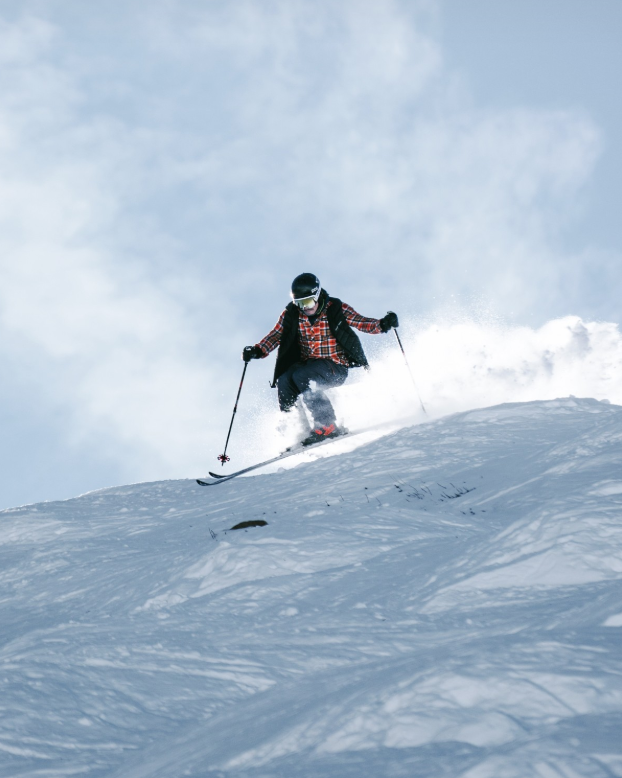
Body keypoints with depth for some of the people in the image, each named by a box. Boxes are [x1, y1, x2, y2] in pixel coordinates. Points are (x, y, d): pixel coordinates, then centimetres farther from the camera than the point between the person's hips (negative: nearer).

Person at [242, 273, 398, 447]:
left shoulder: (336, 309, -9)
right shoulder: (291, 314, -1)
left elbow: (363, 323, -9)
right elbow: (275, 336, 0)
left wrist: (382, 324, -28)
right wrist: (257, 351, -17)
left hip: (336, 368, -4)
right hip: (307, 365, 4)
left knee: (301, 377, -30)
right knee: (283, 382, -24)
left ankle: (327, 426, -27)